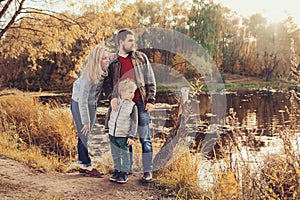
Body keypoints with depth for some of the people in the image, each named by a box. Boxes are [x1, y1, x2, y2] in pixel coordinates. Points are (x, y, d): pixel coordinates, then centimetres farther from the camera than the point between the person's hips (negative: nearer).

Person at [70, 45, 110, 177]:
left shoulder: (104, 71, -12)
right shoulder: (88, 76, -31)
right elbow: (83, 100, -27)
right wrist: (86, 121, -24)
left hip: (92, 104, 7)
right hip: (79, 104, -7)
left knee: (85, 135, 11)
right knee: (83, 135, -3)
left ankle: (82, 165, 18)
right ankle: (87, 166, 5)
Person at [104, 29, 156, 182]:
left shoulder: (141, 58, 6)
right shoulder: (112, 62, 7)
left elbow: (150, 81, 6)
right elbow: (107, 82, 4)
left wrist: (150, 100, -2)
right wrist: (112, 97, -15)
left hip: (140, 103, -1)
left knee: (145, 138, 1)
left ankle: (148, 171, 8)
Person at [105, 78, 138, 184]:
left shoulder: (132, 106, -7)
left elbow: (134, 123, -6)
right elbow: (108, 117, 10)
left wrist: (131, 137, -11)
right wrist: (107, 131, 9)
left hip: (124, 136, -3)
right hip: (112, 134, 3)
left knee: (125, 155, 4)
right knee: (115, 155, 14)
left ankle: (124, 172, 18)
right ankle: (117, 171, 28)